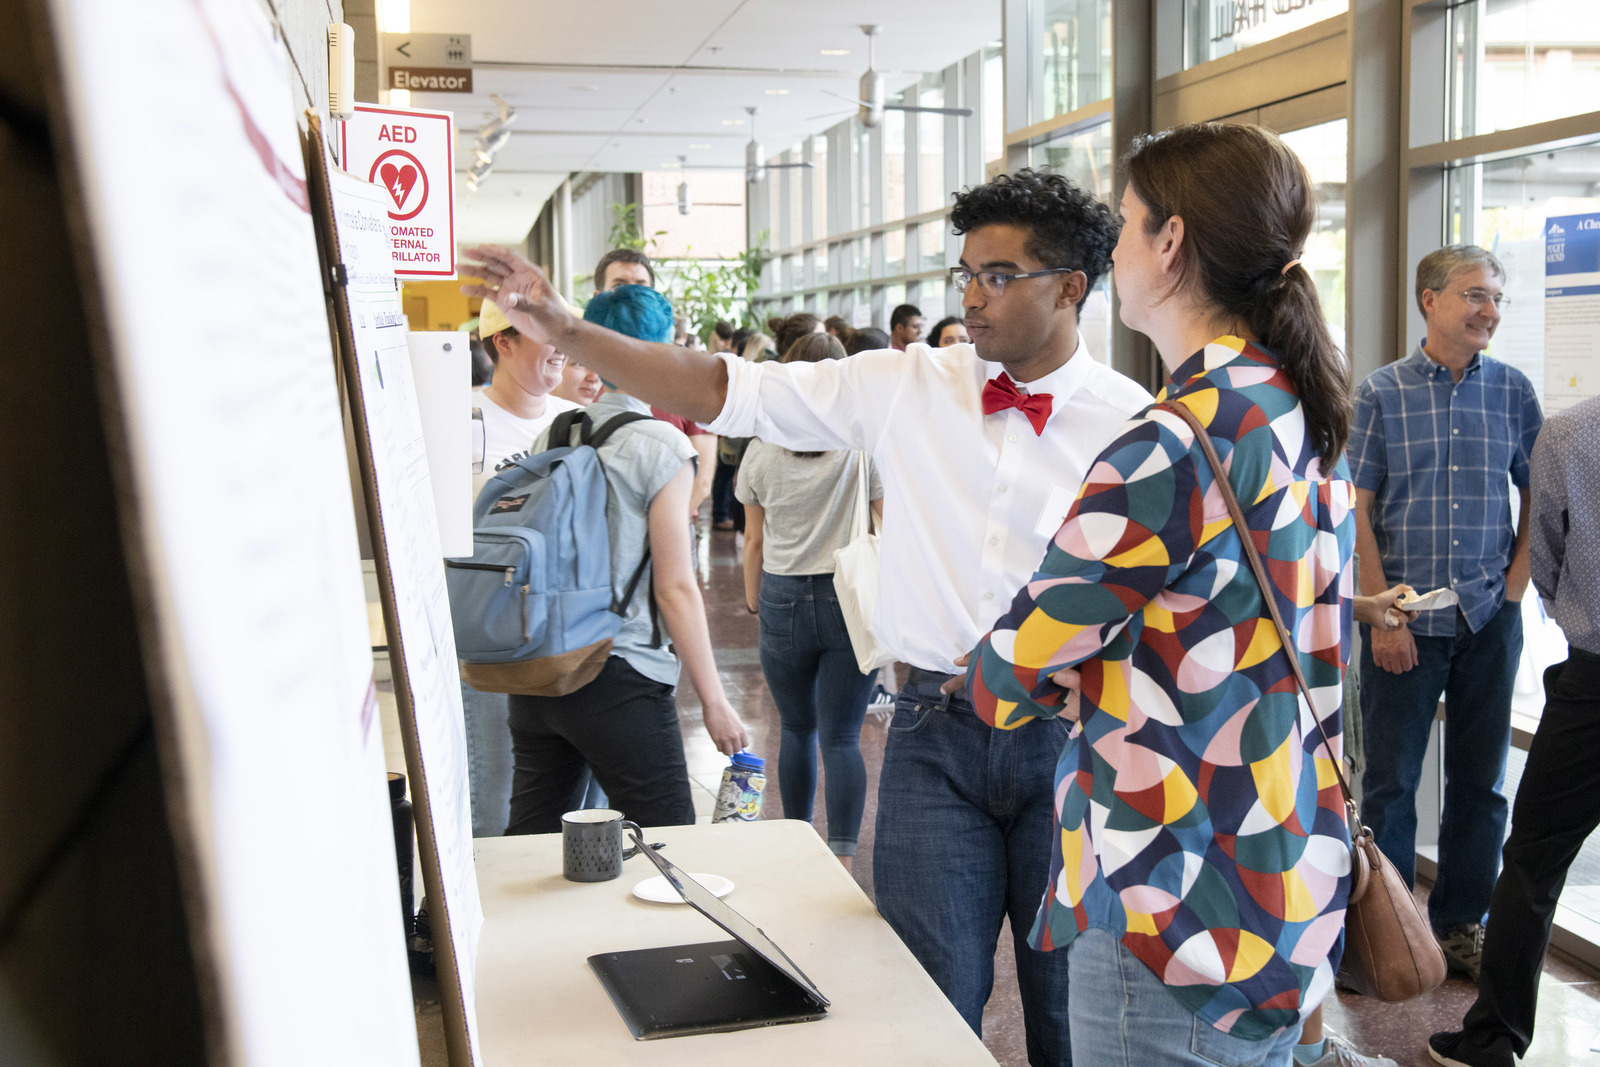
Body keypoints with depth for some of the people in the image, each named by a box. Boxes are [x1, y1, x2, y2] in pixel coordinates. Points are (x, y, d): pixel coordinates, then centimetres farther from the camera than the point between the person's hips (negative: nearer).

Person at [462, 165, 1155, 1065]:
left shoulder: (1130, 421, -4)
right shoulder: (906, 388, 1)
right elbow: (720, 390, -2)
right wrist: (564, 329, -10)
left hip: (1071, 742, -1)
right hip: (938, 730, 1)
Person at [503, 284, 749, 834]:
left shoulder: (550, 437, 7)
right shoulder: (661, 446, -10)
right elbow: (675, 588, -11)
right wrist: (714, 700, -6)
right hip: (619, 680, -7)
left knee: (531, 841, 14)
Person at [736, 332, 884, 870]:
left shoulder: (760, 451, 1)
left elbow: (754, 544, 7)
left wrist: (754, 602, 20)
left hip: (783, 600, 2)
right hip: (851, 601, -2)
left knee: (797, 729, 18)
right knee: (841, 738, 1)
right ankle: (840, 859, -3)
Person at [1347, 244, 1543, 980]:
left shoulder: (1512, 390, 5)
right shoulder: (1381, 393, -2)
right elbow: (1356, 511, -4)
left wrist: (1515, 586, 1)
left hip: (1489, 620, 3)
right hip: (1404, 621, -3)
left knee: (1480, 781, 10)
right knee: (1389, 780, 4)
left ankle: (1460, 923, 24)